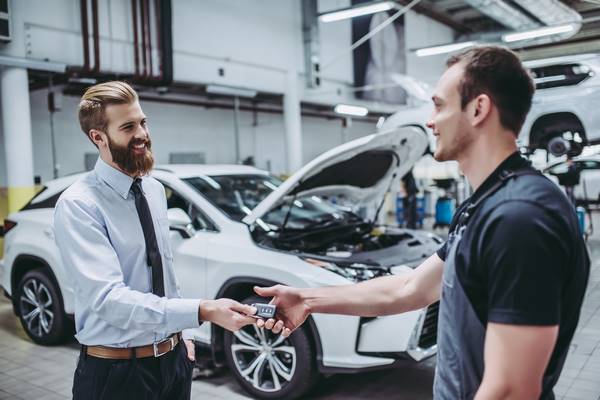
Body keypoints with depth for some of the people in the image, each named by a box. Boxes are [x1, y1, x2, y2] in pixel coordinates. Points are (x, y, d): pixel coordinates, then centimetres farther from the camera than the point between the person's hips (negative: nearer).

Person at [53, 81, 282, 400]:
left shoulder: (155, 190, 5)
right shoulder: (77, 206, -19)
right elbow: (109, 298, -28)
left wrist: (181, 333, 14)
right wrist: (202, 311, -35)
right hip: (115, 371, -6)